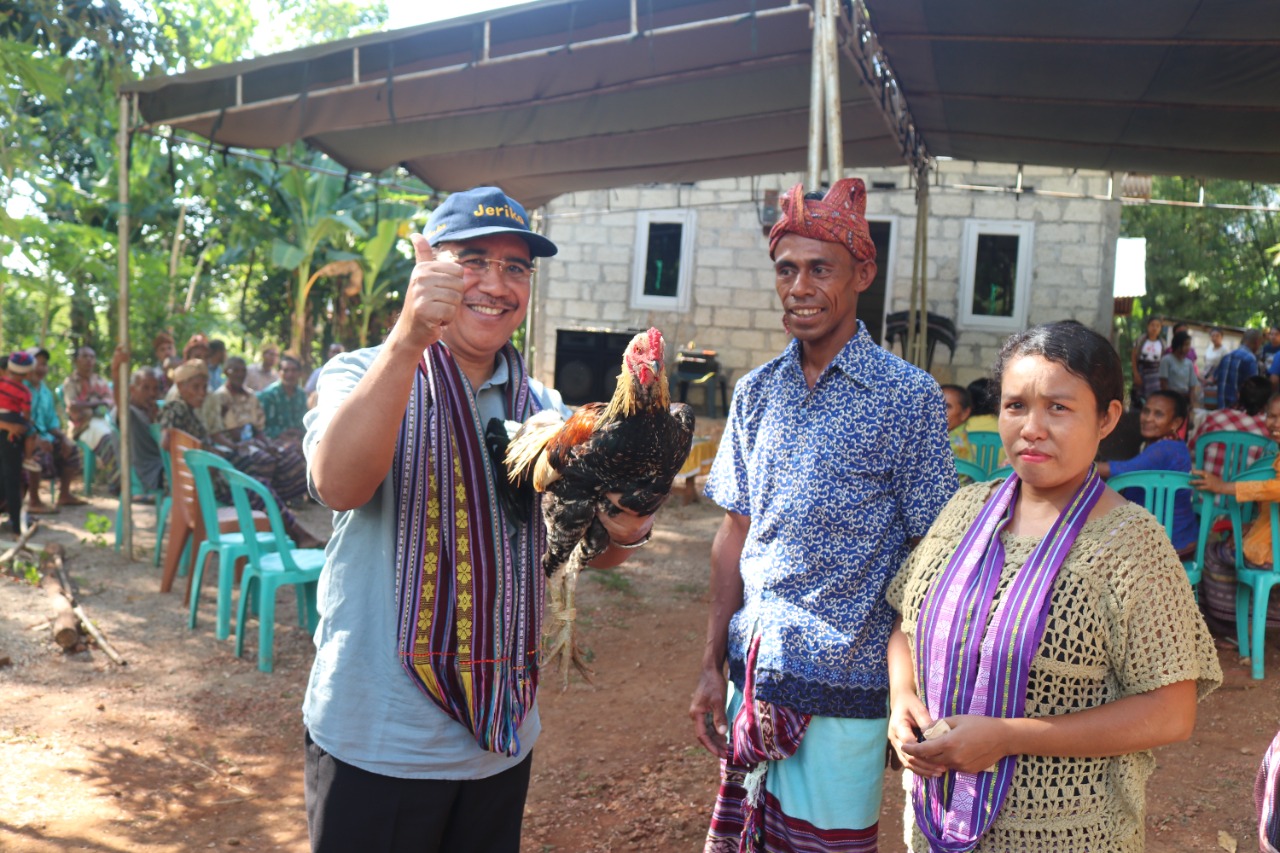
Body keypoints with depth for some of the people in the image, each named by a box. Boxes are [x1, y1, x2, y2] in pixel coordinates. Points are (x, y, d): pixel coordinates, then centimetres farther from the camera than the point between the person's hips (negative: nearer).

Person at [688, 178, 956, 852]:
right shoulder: (756, 392, 5)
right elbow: (735, 534, 8)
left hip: (843, 688, -4)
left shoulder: (908, 397, -9)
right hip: (751, 675, 5)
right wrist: (713, 665, 6)